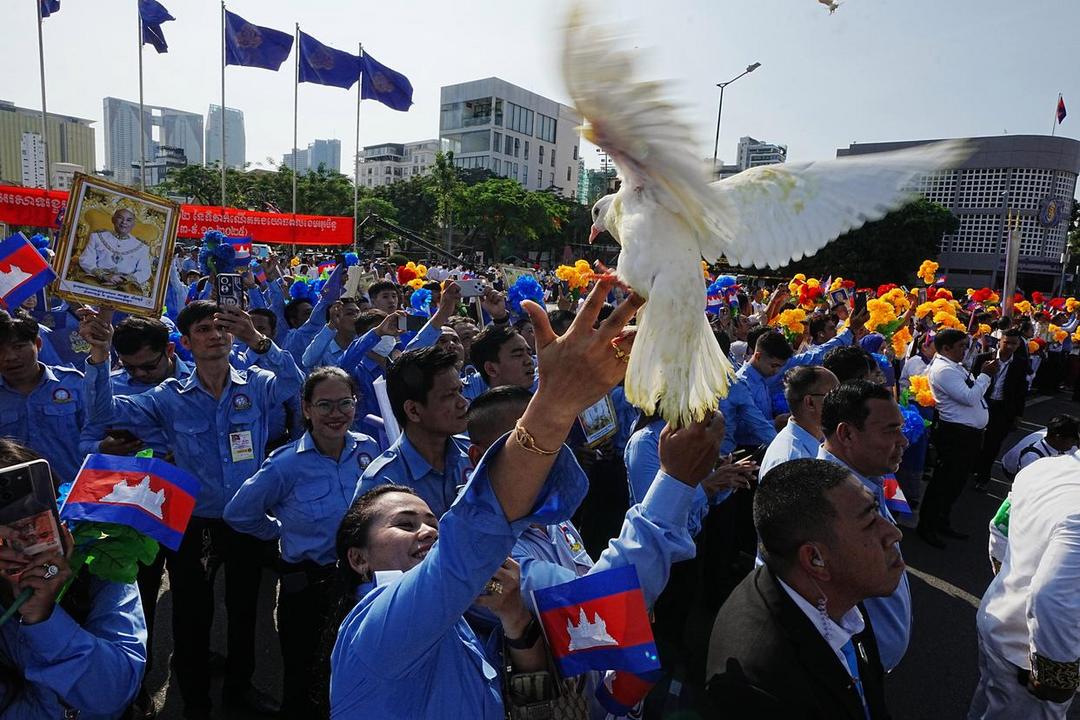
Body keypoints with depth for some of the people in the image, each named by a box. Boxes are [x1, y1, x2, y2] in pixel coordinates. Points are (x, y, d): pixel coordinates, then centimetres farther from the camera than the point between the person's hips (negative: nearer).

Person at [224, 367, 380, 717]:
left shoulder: (368, 449, -6)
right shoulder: (287, 464, -16)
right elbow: (238, 514, -2)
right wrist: (285, 531, 2)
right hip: (307, 586, -3)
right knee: (304, 680, 14)